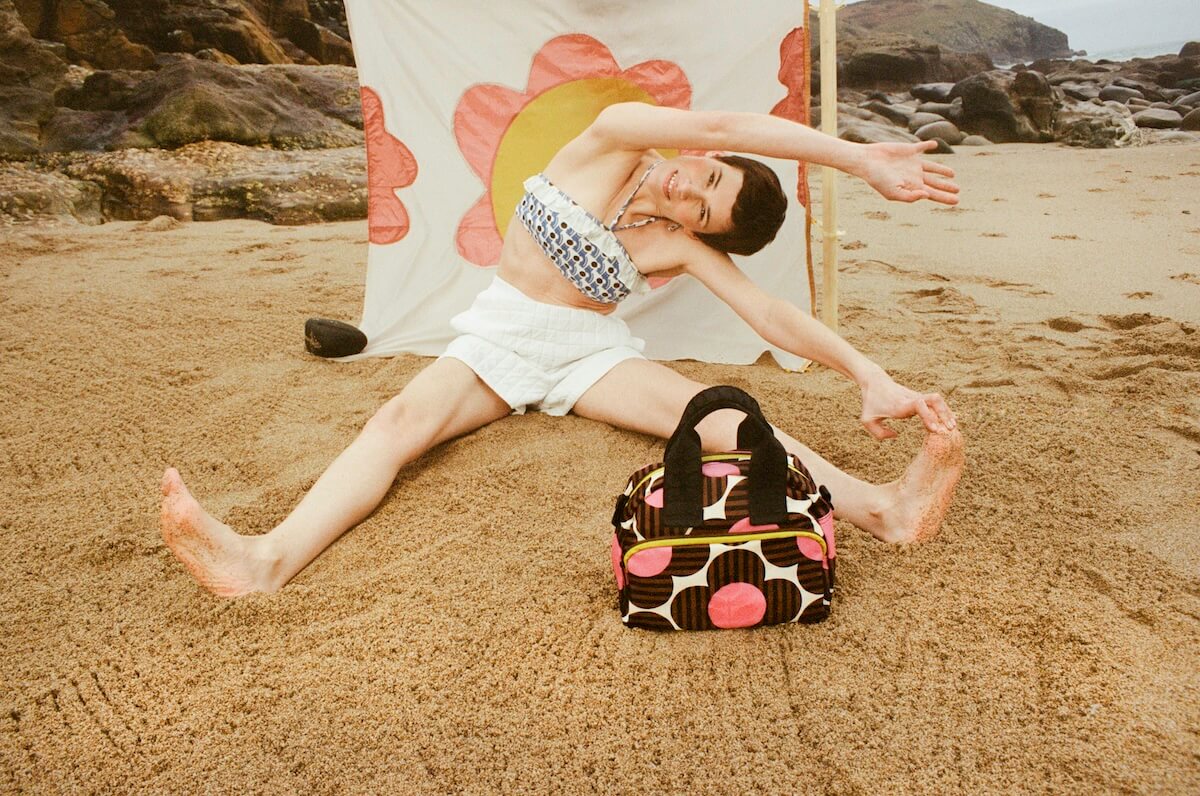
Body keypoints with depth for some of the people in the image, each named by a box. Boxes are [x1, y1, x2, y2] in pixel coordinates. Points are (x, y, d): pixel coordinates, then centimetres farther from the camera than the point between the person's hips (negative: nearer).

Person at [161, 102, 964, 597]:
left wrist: (869, 371, -24)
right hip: (501, 335, 0)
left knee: (716, 410, -24)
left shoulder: (681, 246, -5)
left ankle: (885, 506, -35)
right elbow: (721, 125, -19)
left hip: (592, 351, 1)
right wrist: (858, 157, -20)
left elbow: (770, 312, -12)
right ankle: (270, 558, -47)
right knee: (402, 418, -28)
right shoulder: (611, 142, -8)